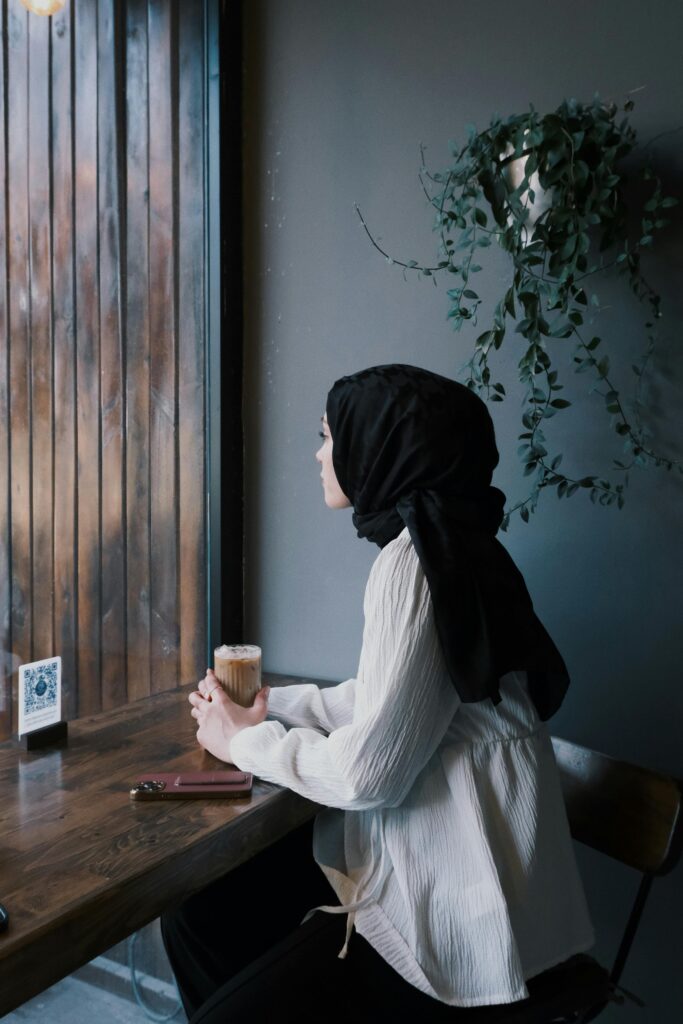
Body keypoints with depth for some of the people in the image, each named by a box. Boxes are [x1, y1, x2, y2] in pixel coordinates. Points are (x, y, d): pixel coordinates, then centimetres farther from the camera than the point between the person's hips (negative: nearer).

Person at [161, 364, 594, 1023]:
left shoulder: (419, 562, -22)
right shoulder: (440, 543, 8)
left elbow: (367, 771, -22)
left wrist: (246, 740, -6)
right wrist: (270, 705, 11)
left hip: (453, 899, -9)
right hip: (416, 851, 9)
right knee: (196, 916, 9)